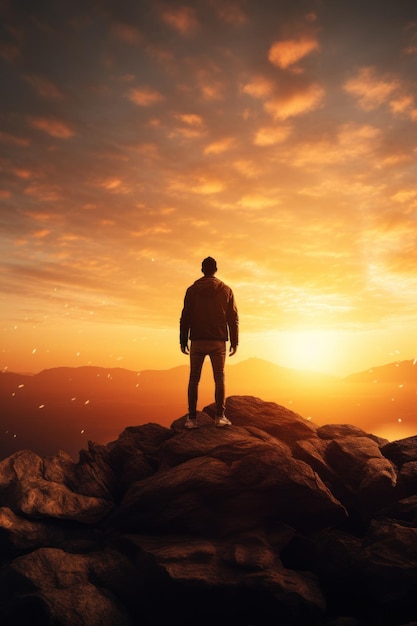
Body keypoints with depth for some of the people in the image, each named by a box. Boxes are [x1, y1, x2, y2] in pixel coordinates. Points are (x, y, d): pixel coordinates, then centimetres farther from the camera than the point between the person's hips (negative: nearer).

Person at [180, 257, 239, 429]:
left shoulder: (192, 290, 3)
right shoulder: (226, 290, 4)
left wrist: (183, 341, 5)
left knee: (194, 379, 5)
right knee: (219, 378, 6)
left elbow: (185, 317, 0)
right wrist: (234, 342, 6)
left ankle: (192, 418, 3)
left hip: (197, 341, 0)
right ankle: (220, 416, 2)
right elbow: (233, 318, 1)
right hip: (218, 342, 0)